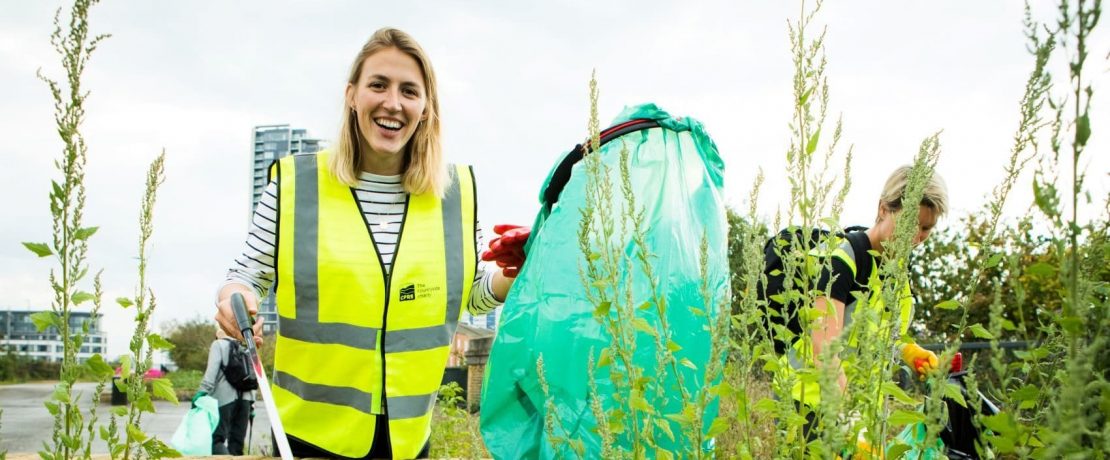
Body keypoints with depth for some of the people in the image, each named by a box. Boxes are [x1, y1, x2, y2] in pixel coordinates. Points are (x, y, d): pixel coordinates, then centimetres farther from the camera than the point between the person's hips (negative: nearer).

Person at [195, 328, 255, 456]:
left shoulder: (218, 344, 10)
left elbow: (212, 369, -6)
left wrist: (203, 390, -13)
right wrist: (251, 403, 18)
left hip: (225, 397, -5)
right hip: (244, 397, 5)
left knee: (217, 438, -9)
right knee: (237, 440, 7)